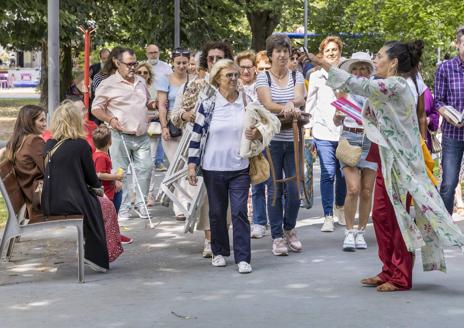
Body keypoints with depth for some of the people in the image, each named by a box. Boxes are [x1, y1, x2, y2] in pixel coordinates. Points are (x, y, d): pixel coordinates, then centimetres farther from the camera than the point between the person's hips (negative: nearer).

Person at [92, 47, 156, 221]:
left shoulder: (141, 82, 16)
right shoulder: (108, 84, -2)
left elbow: (148, 102, 30)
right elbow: (96, 109, -2)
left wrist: (154, 104, 6)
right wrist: (110, 119, -19)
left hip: (142, 136, 5)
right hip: (120, 136, -5)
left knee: (145, 169, 1)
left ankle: (140, 203, 15)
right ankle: (124, 208, 7)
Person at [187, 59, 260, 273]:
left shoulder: (247, 102, 3)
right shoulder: (208, 105, -4)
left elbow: (257, 127, 16)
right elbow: (196, 136, -1)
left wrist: (257, 134, -9)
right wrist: (192, 164, -6)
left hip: (240, 168, 1)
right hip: (213, 167, -1)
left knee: (240, 212, -5)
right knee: (217, 212, 11)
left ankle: (243, 258, -4)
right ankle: (219, 252, 28)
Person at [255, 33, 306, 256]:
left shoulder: (297, 76, 9)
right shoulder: (263, 78, 2)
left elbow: (300, 99, -9)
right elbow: (268, 104, -13)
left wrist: (291, 104, -33)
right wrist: (288, 108, -32)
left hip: (294, 140, 2)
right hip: (272, 139, -2)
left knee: (294, 189, 2)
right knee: (275, 189, 1)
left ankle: (289, 229, 25)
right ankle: (277, 237, 11)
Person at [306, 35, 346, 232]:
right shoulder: (316, 77, 8)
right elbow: (310, 104, 13)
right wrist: (310, 127, 8)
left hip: (345, 130, 1)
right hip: (323, 130, -1)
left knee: (343, 173, 5)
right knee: (328, 173, -8)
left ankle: (340, 208, 28)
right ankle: (328, 217, -5)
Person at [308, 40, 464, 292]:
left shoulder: (395, 86, -17)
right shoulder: (390, 87, 14)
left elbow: (358, 85, -25)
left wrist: (324, 64, -21)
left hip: (399, 161, -10)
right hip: (388, 160, 10)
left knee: (397, 217, -2)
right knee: (381, 215, 11)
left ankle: (401, 278, 6)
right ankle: (389, 271, 20)